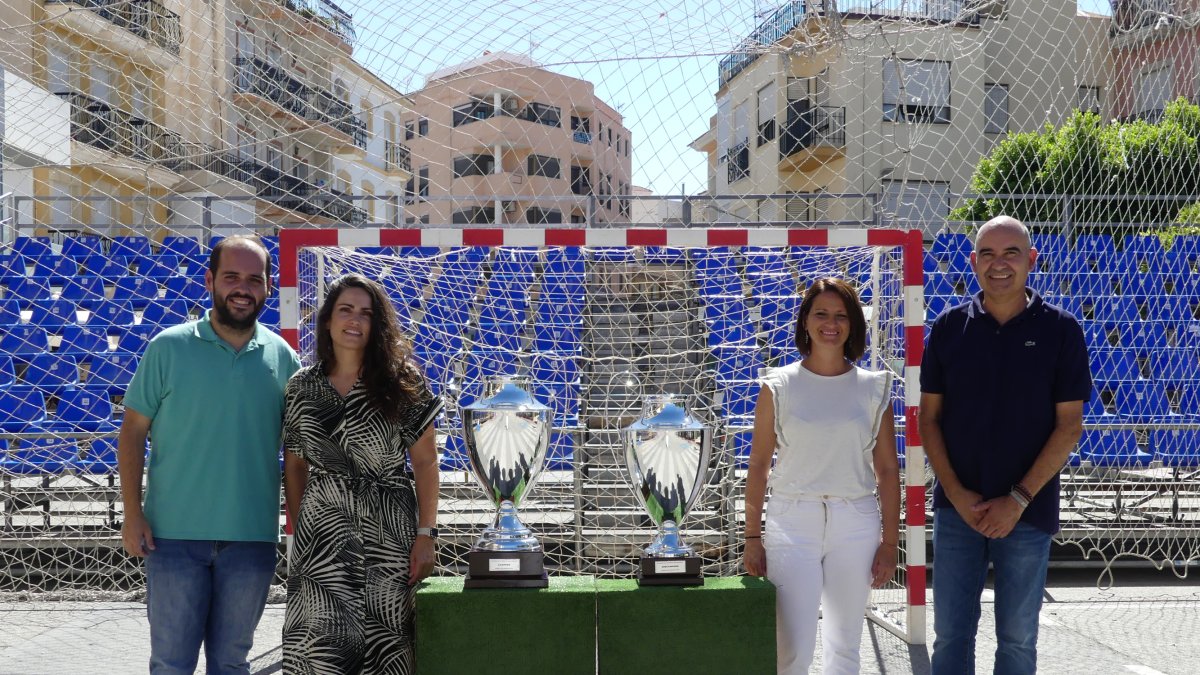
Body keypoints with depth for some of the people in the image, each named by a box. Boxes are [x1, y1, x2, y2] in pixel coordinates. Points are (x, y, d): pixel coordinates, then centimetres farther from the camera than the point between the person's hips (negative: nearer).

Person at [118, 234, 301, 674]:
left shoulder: (282, 357, 4)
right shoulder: (169, 348, -2)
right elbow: (133, 432, 0)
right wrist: (132, 515, -6)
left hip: (252, 538, 2)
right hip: (175, 535, -2)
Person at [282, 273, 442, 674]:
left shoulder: (402, 382, 0)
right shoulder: (301, 388, 6)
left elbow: (425, 463, -1)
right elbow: (295, 467, 12)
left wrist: (426, 534, -7)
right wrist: (301, 529, 6)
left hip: (389, 536, -1)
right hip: (322, 537, 1)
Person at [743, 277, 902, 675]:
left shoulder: (873, 388, 5)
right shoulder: (779, 386, 1)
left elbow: (887, 469, 6)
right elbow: (758, 465, 3)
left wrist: (890, 541, 2)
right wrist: (752, 537, 0)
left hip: (854, 524, 2)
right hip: (792, 522, -2)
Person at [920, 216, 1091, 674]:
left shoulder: (1059, 329, -3)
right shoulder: (949, 327, 2)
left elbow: (1069, 425, -5)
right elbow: (929, 418, 3)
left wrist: (1018, 499, -12)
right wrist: (957, 494, -8)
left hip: (1028, 512, -1)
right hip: (957, 507, 1)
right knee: (951, 634, 7)